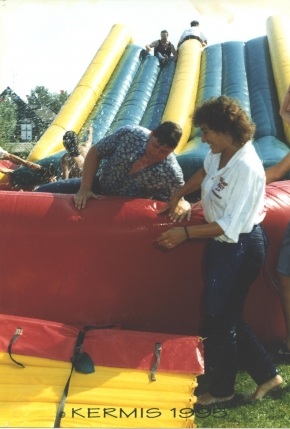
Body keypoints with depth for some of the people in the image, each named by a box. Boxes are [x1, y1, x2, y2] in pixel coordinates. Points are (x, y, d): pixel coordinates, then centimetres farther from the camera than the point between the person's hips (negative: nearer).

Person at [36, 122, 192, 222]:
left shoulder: (172, 175, -28)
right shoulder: (129, 134, -23)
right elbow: (95, 153, -10)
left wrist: (184, 205, -37)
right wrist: (85, 187, -18)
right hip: (99, 184, 2)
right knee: (41, 193, -3)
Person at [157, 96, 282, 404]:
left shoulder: (246, 168, -26)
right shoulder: (218, 154, -1)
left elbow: (230, 226, -27)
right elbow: (204, 173, 24)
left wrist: (185, 233, -25)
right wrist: (178, 196, 27)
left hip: (240, 249, -9)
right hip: (222, 244, 9)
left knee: (219, 318, 5)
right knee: (226, 314, 17)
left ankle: (222, 389, 28)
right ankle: (266, 375, 32)